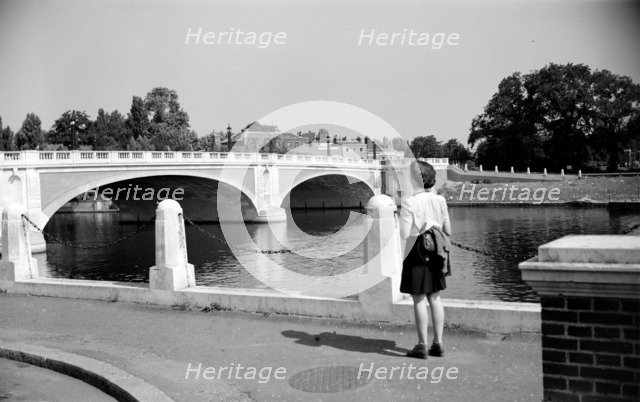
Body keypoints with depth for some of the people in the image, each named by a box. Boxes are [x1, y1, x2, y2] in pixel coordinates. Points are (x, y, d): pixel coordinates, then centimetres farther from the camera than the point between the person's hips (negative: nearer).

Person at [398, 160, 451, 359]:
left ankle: (422, 346, 8)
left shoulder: (410, 203, -16)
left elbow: (405, 234, -15)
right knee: (435, 298, 13)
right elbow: (448, 231, 6)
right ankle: (438, 344, 18)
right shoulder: (440, 200, 0)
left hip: (416, 254, -5)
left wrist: (400, 220, 3)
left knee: (419, 300, 2)